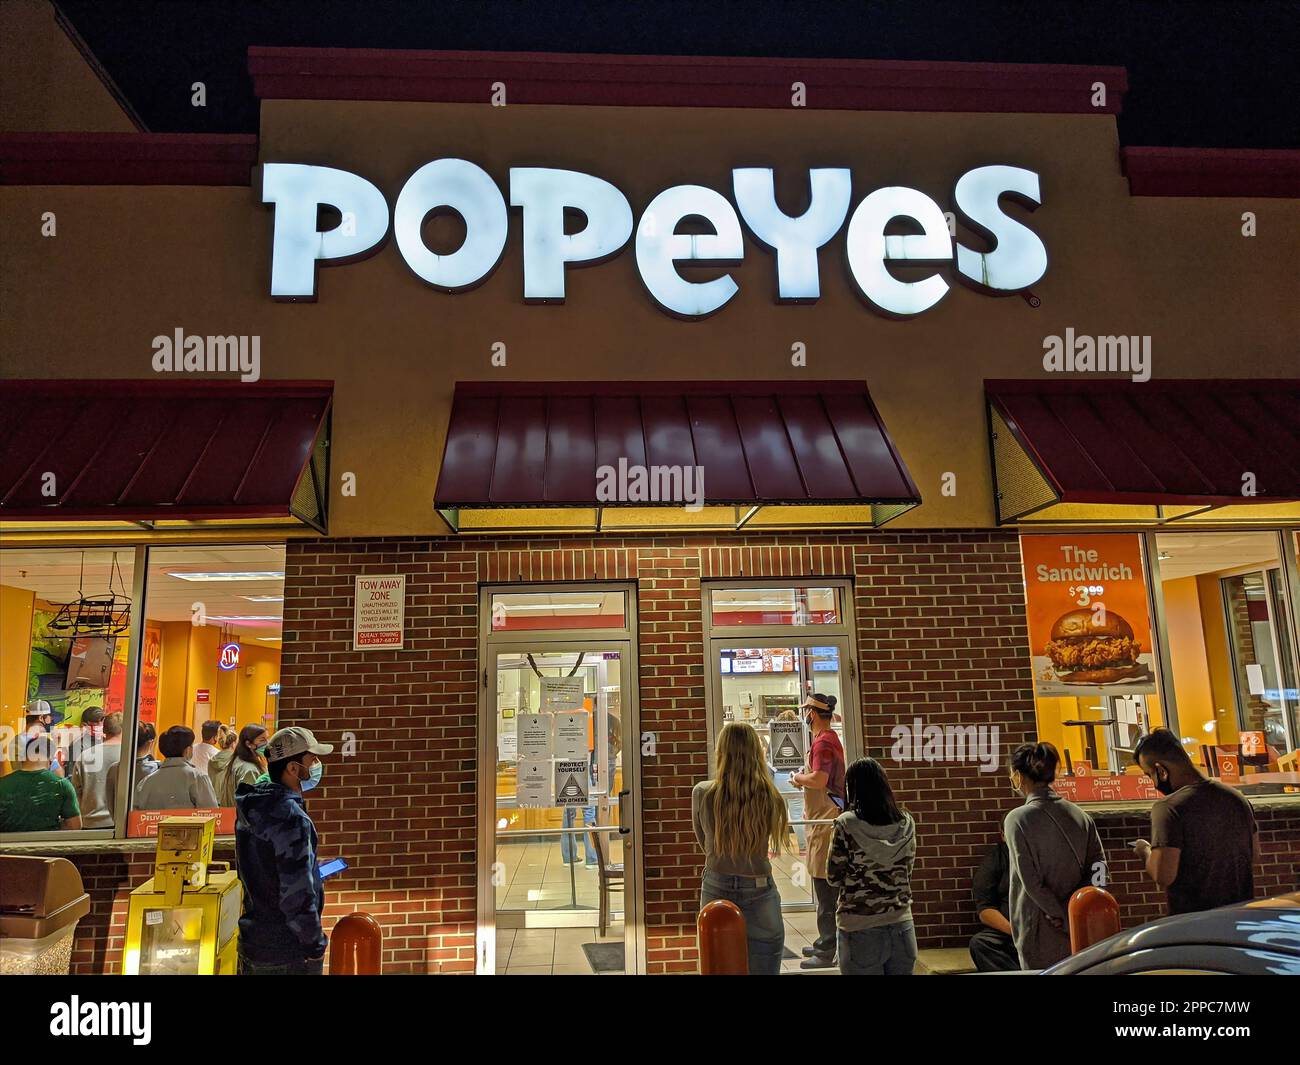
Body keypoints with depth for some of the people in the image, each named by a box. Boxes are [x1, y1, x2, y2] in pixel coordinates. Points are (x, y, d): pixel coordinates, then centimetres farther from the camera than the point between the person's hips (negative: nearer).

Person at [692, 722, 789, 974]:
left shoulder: (702, 793, -8)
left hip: (716, 890, 1)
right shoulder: (769, 796, -11)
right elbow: (765, 843, 7)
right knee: (762, 969, 10)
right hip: (759, 895, -1)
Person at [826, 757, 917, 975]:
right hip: (902, 926, 4)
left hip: (860, 929, -4)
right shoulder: (906, 822, -1)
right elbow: (906, 873, 11)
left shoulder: (846, 824, -14)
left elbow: (834, 879, -6)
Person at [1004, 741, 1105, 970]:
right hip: (1080, 927, 5)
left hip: (1040, 928, -5)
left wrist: (1059, 917, -8)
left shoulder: (1017, 819, -13)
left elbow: (1031, 881, -17)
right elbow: (1098, 867, 2)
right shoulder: (1079, 815, 4)